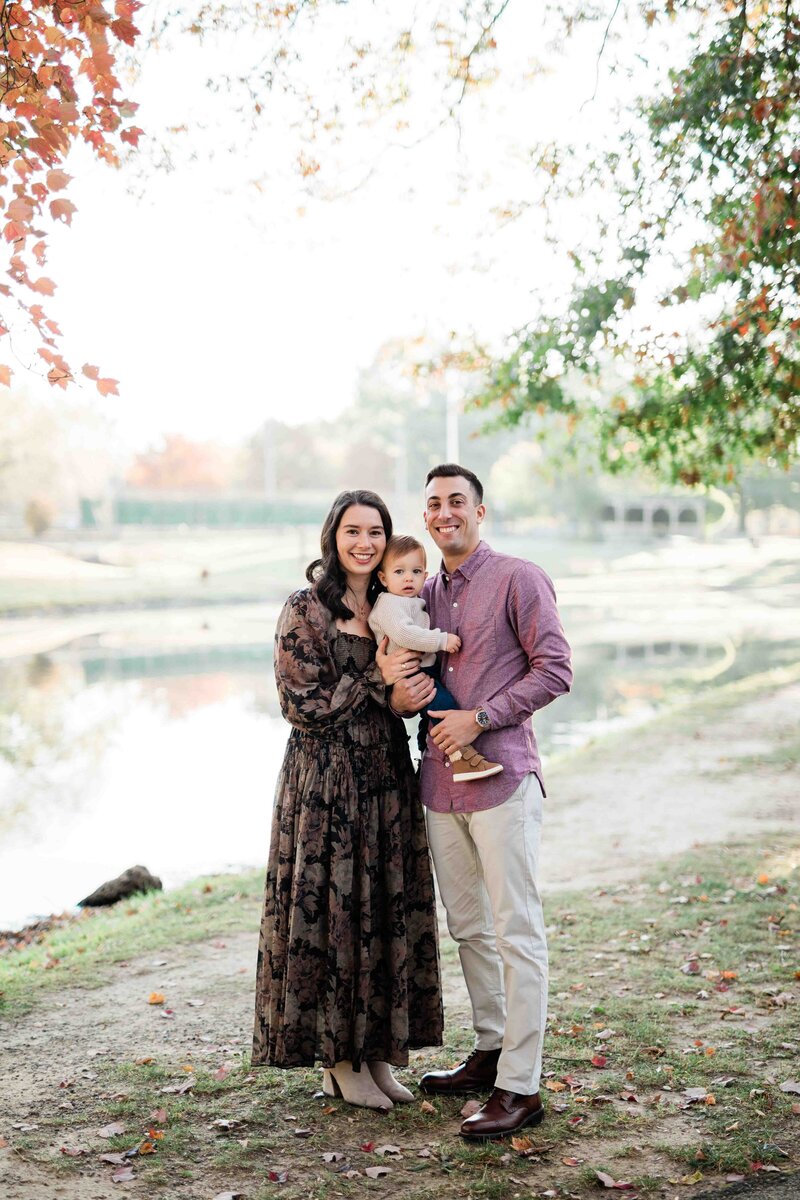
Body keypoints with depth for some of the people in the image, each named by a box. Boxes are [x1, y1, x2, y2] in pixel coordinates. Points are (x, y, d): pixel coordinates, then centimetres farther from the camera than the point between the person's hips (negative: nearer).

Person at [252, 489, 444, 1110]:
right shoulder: (305, 609, -8)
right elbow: (305, 705, -12)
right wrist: (376, 678, -15)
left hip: (387, 775, 6)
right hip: (325, 777, -6)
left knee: (389, 909, 8)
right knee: (330, 908, 0)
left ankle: (378, 1048, 21)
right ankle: (339, 1059, 13)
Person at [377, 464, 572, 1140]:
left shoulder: (519, 579, -4)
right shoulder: (425, 594, 16)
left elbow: (554, 671, -10)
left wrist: (479, 718, -16)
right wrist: (401, 697, -2)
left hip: (501, 776, -7)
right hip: (441, 780, 7)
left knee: (517, 932, -5)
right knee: (468, 927, 15)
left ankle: (520, 1089, -1)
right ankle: (490, 1052, 29)